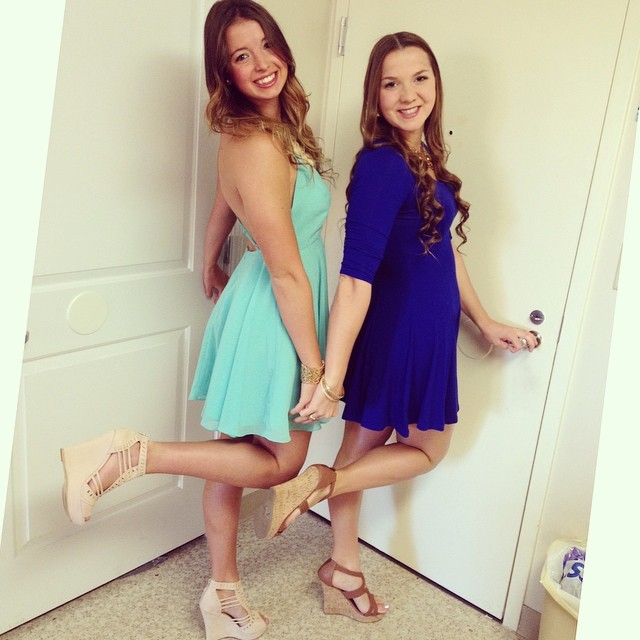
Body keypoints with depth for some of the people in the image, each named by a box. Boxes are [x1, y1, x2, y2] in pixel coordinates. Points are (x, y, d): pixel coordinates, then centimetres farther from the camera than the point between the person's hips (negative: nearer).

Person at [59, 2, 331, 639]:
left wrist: (211, 269, 36)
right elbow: (286, 270, -24)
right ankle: (132, 454, 3)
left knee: (236, 453, 15)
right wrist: (314, 364, -17)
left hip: (252, 305, 9)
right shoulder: (258, 148, -24)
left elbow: (222, 209, 20)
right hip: (274, 321, -9)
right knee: (282, 460, 6)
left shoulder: (252, 133, 6)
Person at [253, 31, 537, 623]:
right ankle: (317, 483, 13)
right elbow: (356, 280, -27)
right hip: (396, 330, -8)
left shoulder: (425, 159, 6)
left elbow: (445, 246, 14)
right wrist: (331, 379, -27)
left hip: (426, 331, 8)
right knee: (429, 450, 13)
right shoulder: (382, 165, -22)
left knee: (366, 447, 17)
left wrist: (485, 322, 19)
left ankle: (344, 569, 34)